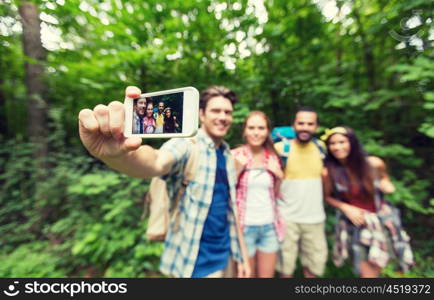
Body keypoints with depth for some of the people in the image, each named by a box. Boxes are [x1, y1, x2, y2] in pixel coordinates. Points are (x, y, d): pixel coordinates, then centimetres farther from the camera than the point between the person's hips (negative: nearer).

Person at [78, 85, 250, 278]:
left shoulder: (227, 156, 2)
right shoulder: (186, 144, -17)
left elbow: (230, 207, 6)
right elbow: (157, 163, -39)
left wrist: (242, 255, 9)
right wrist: (118, 154, -60)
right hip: (190, 262, -6)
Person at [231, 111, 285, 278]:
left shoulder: (273, 157, 2)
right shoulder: (235, 156, -10)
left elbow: (275, 195, 11)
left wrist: (279, 176, -6)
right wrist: (237, 169, -20)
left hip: (269, 226, 4)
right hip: (245, 226, -3)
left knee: (267, 275, 18)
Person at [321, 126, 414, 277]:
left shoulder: (374, 163, -13)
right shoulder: (328, 172, -20)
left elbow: (384, 178, 11)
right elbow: (327, 197, -3)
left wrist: (387, 186, -11)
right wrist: (346, 208, -17)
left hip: (381, 220, 2)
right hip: (355, 224, -2)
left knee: (375, 269, 16)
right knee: (366, 272, 6)